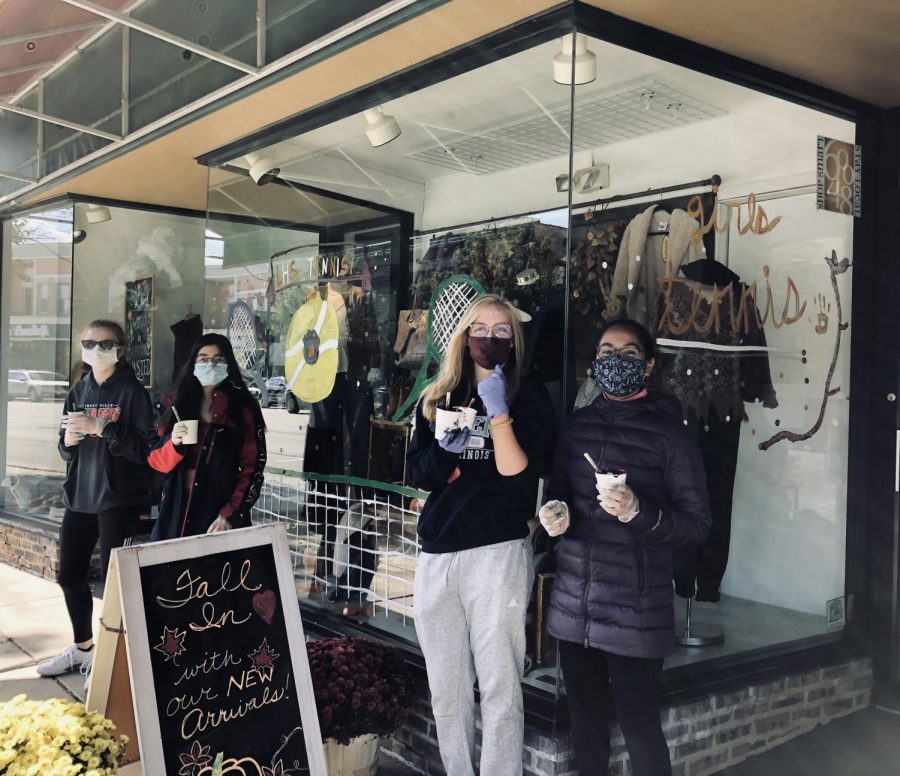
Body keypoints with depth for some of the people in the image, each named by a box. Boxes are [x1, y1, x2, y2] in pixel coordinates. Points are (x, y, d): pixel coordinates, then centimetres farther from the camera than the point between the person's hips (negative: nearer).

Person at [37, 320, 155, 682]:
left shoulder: (132, 391, -6)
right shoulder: (79, 391, 11)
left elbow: (143, 448, -14)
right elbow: (65, 449, 14)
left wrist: (101, 429, -22)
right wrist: (69, 441, -8)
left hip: (118, 499, -6)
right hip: (79, 496, 7)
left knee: (114, 577, -4)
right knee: (69, 574, 12)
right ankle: (83, 647, 30)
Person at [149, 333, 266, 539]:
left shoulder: (243, 410, -2)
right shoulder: (180, 405, 10)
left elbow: (252, 470, -6)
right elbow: (157, 462, 9)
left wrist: (230, 515, -15)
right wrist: (174, 444, -10)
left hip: (220, 513, -3)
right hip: (178, 511, 3)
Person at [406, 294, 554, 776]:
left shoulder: (529, 397, 0)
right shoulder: (438, 397, 12)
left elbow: (520, 477, -11)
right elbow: (419, 474, 8)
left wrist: (498, 412, -16)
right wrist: (445, 447, -10)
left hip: (497, 552, -4)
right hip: (436, 555, 5)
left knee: (498, 685, -3)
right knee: (446, 688, 12)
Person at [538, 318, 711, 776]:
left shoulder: (668, 432, -6)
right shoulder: (577, 425, 10)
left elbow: (697, 524, -7)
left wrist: (637, 511, -24)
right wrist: (555, 512, -2)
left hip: (634, 609, -5)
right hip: (573, 602, 5)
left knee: (641, 730, 3)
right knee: (585, 724, 17)